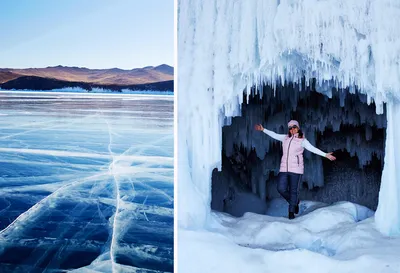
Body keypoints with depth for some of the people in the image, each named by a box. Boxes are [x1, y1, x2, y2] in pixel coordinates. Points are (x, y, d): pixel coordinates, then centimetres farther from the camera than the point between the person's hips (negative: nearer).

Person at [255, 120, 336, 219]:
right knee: (281, 189, -2)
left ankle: (291, 212, 12)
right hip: (284, 168, 4)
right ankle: (295, 202, 24)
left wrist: (325, 155, -16)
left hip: (296, 169, -4)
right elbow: (274, 135, 22)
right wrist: (263, 129, 24)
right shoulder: (285, 138, 13)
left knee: (293, 190, -1)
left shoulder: (302, 140, 1)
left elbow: (313, 149, -7)